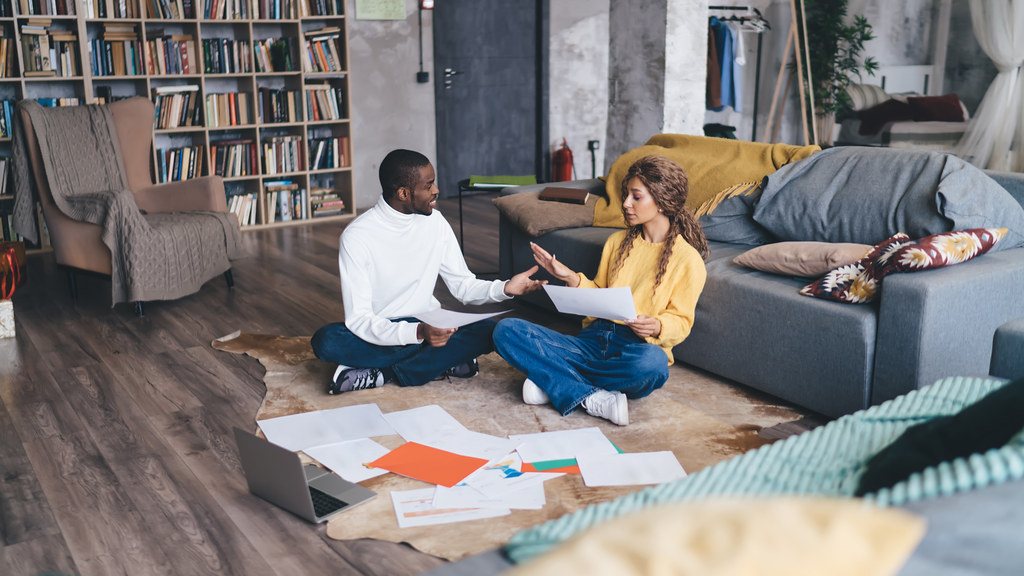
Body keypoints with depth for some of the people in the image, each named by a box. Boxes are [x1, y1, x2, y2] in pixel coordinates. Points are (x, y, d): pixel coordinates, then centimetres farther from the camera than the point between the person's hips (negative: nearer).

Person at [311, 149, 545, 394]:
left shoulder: (435, 222, -4)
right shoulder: (357, 236, -18)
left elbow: (463, 285, 2)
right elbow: (359, 320, -24)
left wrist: (505, 288, -18)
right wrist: (416, 333, -40)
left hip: (427, 324, 3)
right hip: (379, 333, -3)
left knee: (487, 331, -24)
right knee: (326, 340, -34)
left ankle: (382, 374, -19)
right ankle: (443, 363, -22)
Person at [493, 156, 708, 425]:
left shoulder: (688, 258, 0)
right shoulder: (617, 241, 16)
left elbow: (681, 322, -1)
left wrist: (656, 326, -22)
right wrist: (571, 278, 2)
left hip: (638, 347, -4)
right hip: (594, 339, 5)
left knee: (653, 363, -44)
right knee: (507, 330, -16)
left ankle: (552, 380, -22)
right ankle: (592, 399, -27)